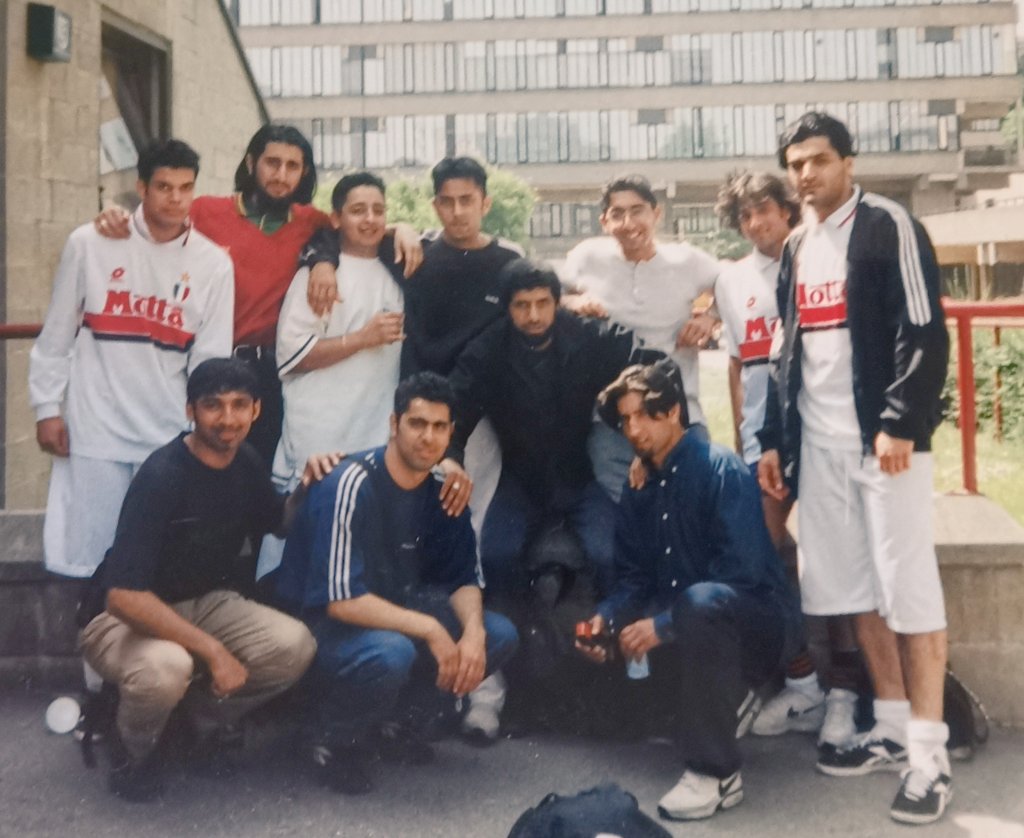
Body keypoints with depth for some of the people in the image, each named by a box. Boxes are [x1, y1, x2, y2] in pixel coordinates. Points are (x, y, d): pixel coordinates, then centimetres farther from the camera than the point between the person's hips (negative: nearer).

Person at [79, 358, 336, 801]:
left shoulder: (244, 460, -4)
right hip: (128, 617, -6)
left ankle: (203, 714, 9)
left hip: (204, 605, 6)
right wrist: (214, 652, -31)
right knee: (166, 667, -39)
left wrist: (307, 487, -7)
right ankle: (133, 749, -3)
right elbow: (124, 595, -31)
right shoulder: (161, 476, -26)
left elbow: (277, 522, 16)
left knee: (295, 645, -20)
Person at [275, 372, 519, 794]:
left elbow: (464, 578, 2)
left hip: (392, 611, 7)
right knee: (391, 653, -37)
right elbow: (342, 601, -28)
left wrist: (473, 630, -19)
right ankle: (335, 739, -5)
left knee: (499, 634, -8)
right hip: (323, 623, -7)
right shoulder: (352, 486, -24)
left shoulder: (442, 490, -3)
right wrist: (429, 629, -28)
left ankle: (398, 723, 9)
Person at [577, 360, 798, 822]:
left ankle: (716, 772, -25)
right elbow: (633, 576, 5)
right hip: (694, 628, 7)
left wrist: (663, 626, -28)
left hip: (758, 620, -7)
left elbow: (743, 571, -26)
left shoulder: (721, 468, -17)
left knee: (700, 601, -37)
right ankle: (727, 705, 8)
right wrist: (605, 618, -16)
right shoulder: (638, 490, 6)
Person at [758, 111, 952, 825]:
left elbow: (925, 332, -11)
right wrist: (774, 439, 14)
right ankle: (894, 731, 21)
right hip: (819, 443, 7)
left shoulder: (888, 226, -4)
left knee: (908, 589, -5)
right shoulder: (796, 251, 17)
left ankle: (929, 755, 2)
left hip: (882, 436, -7)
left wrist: (900, 423, -19)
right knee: (855, 589, 9)